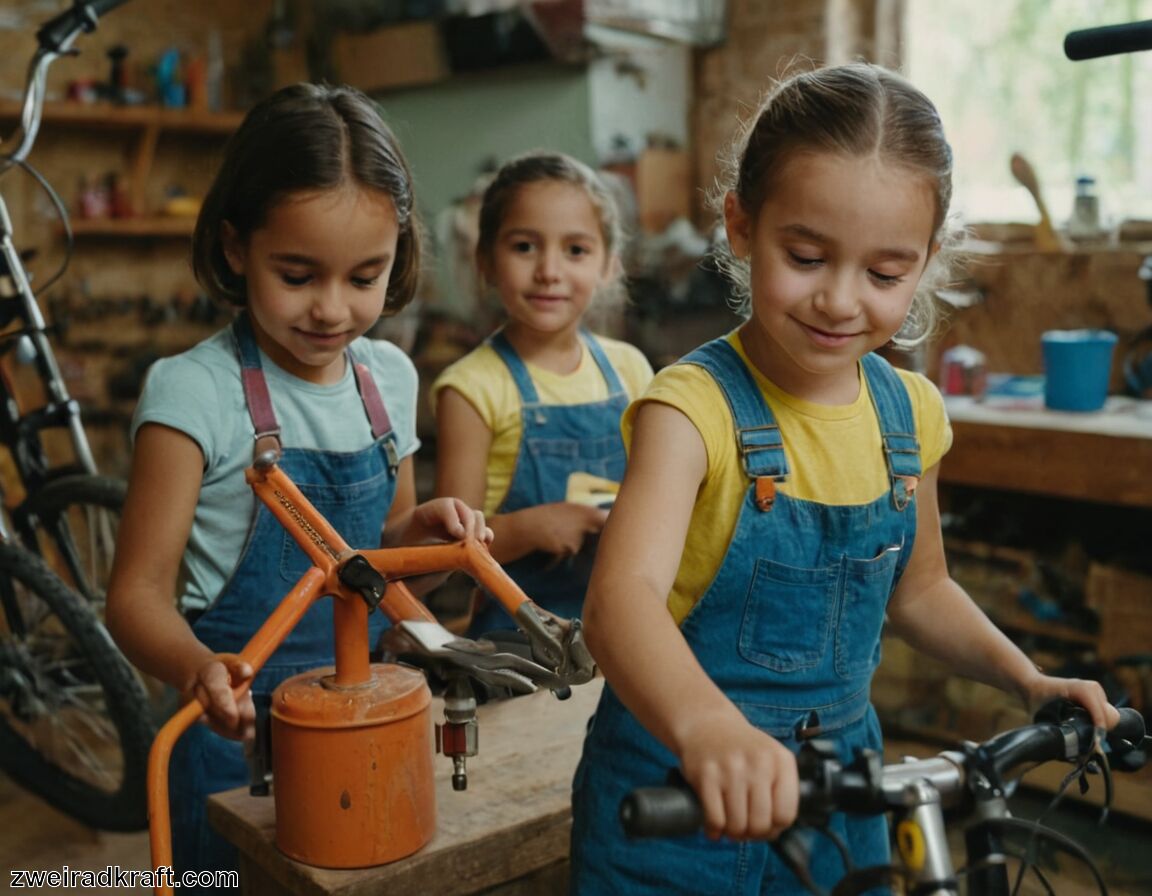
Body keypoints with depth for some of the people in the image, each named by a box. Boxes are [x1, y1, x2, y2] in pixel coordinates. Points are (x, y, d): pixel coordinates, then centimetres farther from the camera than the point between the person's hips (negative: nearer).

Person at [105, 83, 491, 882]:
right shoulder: (195, 392, -17)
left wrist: (422, 528, -9)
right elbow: (140, 590, -17)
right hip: (243, 734, -5)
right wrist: (197, 667, -37)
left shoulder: (391, 376, 0)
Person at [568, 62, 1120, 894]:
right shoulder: (695, 406, -21)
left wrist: (1028, 679, 1)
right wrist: (706, 728, -55)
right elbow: (624, 593, -37)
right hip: (677, 796, -5)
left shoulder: (910, 412, -2)